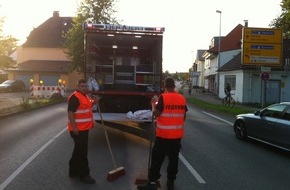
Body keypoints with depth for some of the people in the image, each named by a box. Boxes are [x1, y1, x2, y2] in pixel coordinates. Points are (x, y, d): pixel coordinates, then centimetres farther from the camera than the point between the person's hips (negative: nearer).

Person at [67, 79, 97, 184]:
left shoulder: (85, 96, 13)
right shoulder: (75, 97, -17)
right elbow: (70, 112, -22)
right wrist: (74, 127, -26)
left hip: (84, 128, 10)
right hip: (78, 129, -10)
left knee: (79, 150, 18)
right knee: (82, 152, -4)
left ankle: (74, 171, 30)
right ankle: (84, 175, 6)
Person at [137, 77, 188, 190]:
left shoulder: (163, 97, -13)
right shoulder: (182, 98, 3)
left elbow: (156, 113, -15)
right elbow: (184, 116, 10)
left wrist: (153, 104, 4)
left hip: (163, 135, -5)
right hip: (177, 135, 5)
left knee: (157, 159, 2)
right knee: (173, 159, 14)